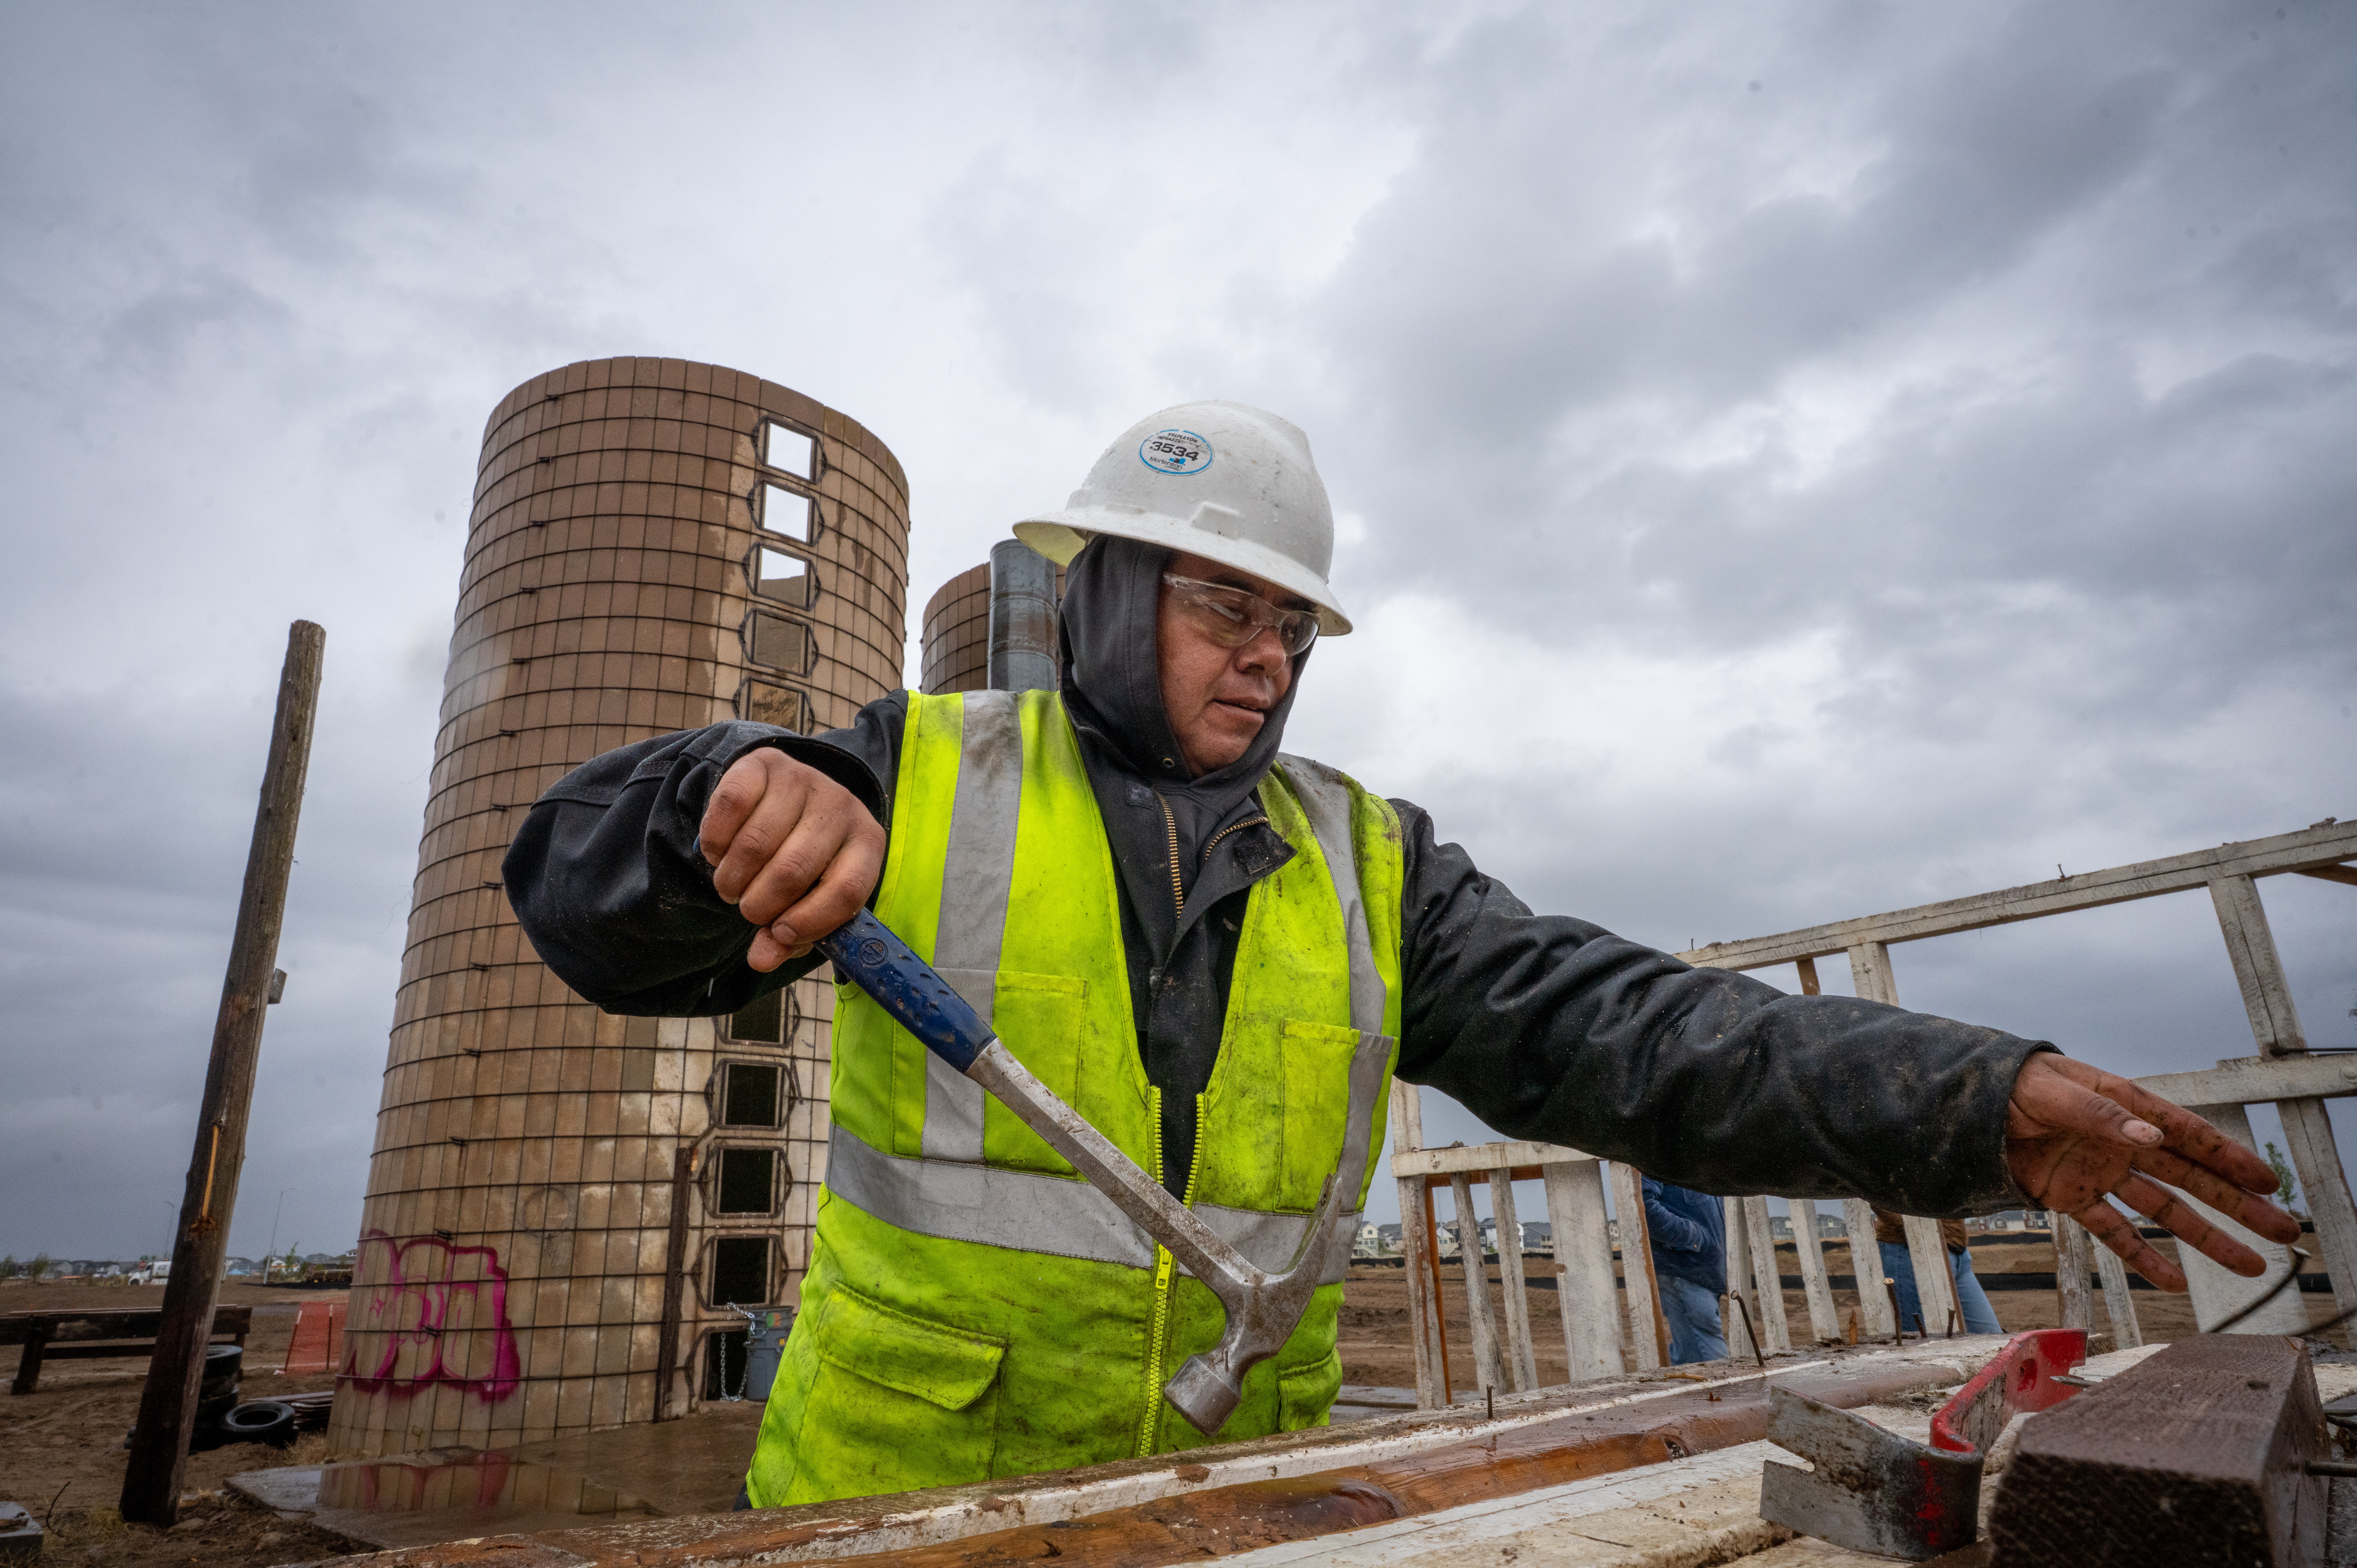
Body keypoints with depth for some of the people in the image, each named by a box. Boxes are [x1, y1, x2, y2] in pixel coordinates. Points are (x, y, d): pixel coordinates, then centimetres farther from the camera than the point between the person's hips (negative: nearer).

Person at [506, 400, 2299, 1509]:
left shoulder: (1370, 862, 4)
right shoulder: (923, 771, -3)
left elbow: (1605, 1028, -6)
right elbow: (587, 889, -8)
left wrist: (1975, 1101, -19)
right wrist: (736, 792, -33)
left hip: (1230, 1499, 3)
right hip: (903, 1483, -2)